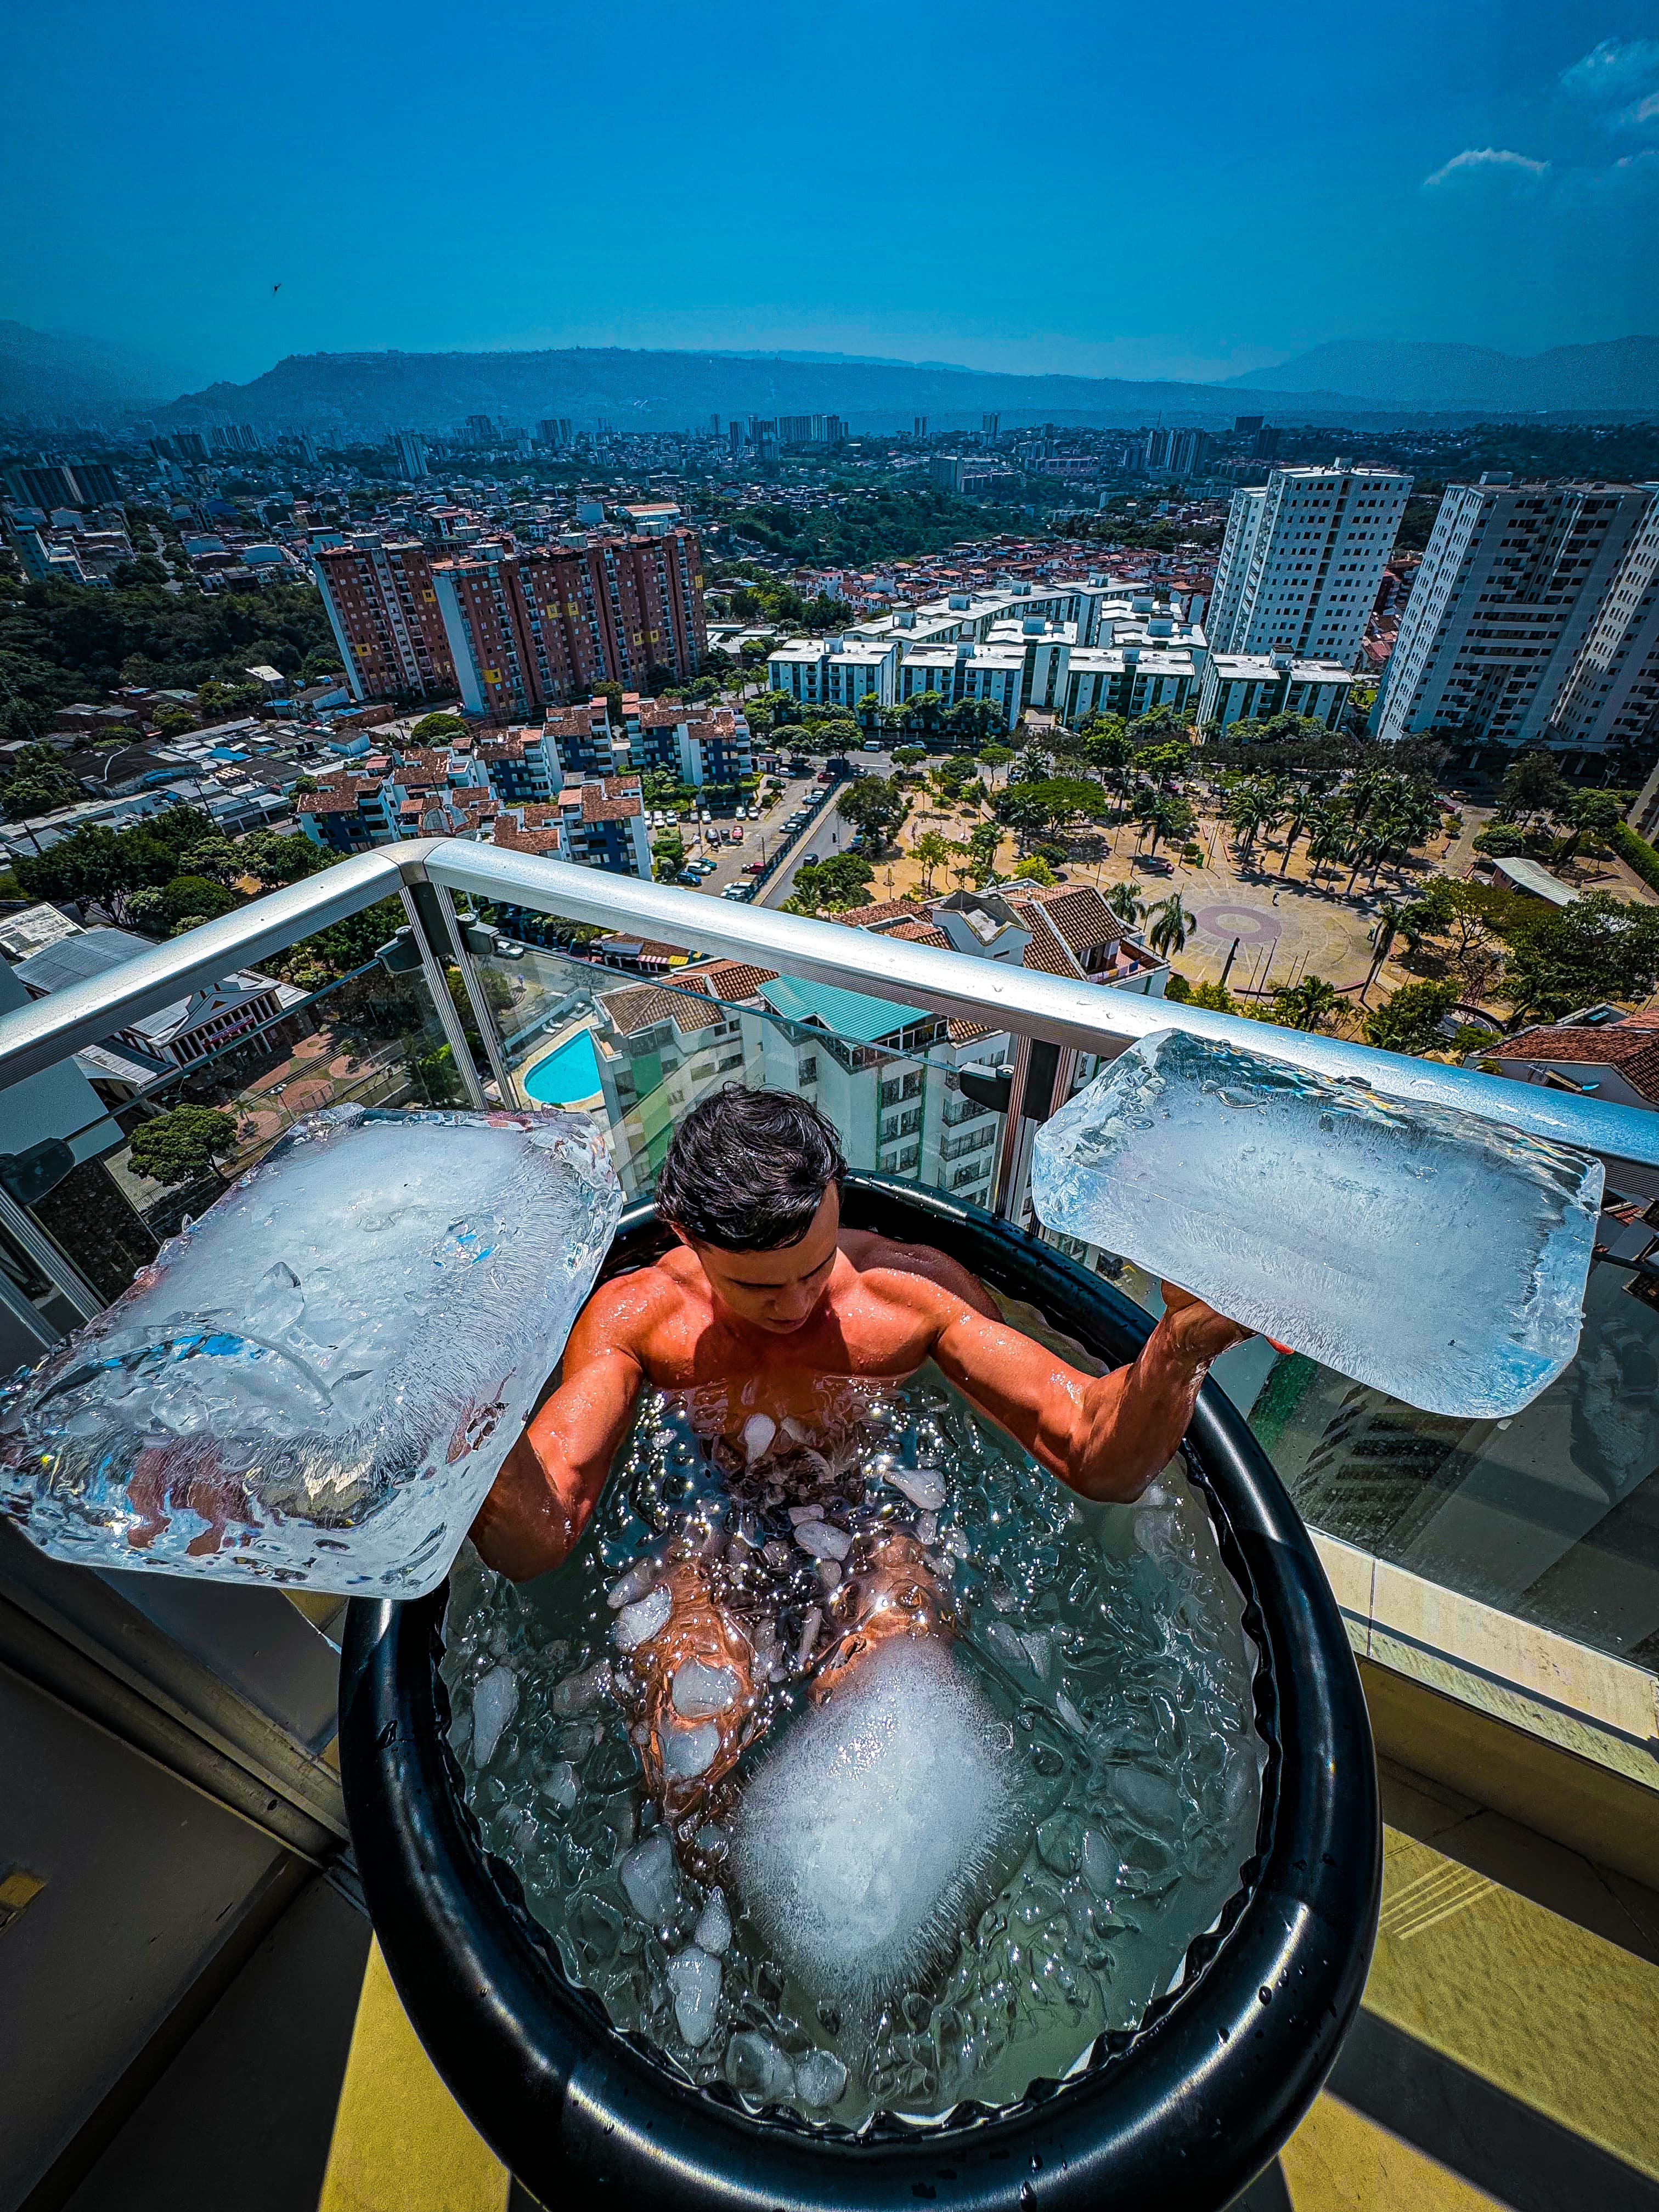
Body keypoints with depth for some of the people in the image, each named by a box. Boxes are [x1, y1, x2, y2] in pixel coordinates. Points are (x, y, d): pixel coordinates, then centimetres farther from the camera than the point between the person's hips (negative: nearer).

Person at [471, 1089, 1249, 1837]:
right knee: (694, 1761, -24)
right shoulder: (635, 1315, -18)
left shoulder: (914, 1288, -19)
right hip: (713, 1550, 1)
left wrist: (1180, 1345, -43)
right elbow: (529, 1545, -22)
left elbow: (1100, 1459, -21)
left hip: (871, 1538, 0)